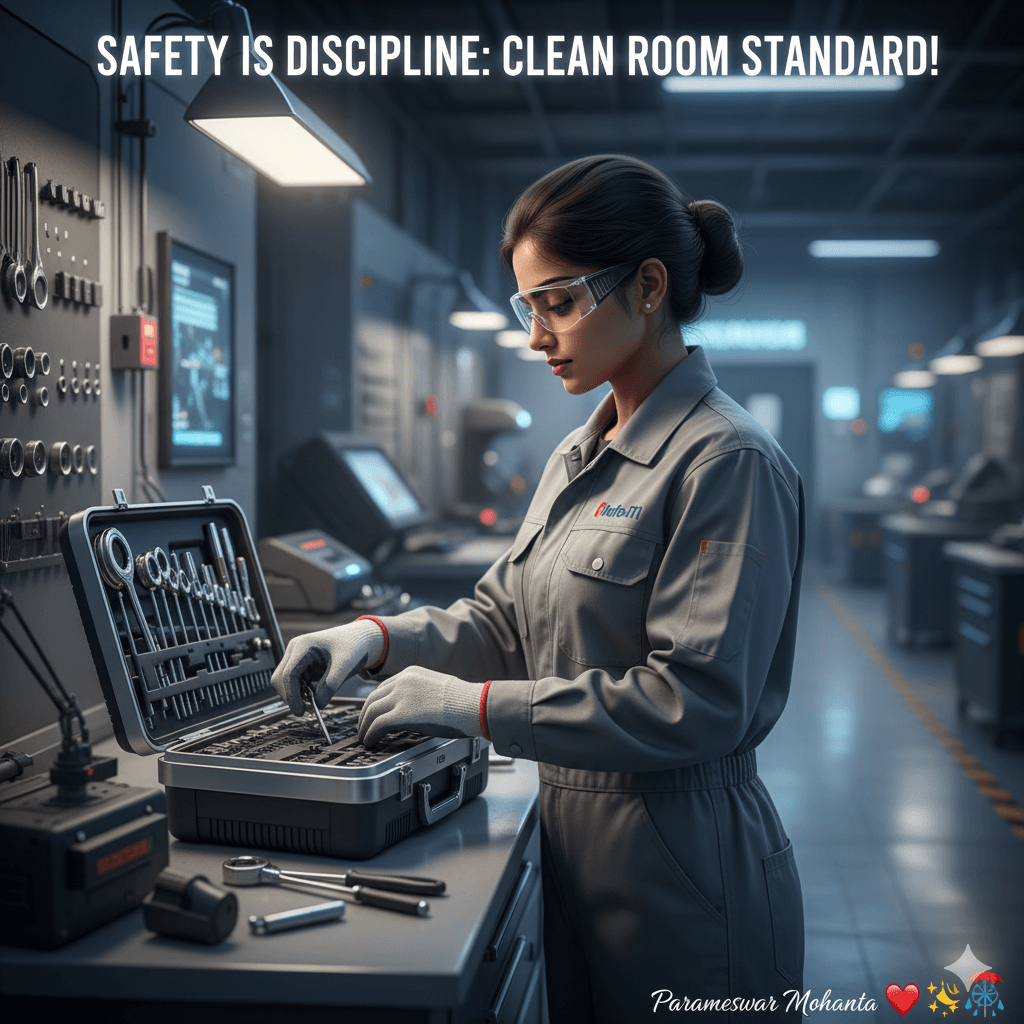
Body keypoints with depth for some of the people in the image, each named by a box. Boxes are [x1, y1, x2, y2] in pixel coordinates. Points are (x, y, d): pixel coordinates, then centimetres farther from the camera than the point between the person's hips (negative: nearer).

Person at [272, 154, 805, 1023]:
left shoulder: (729, 462, -17)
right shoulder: (582, 457, 11)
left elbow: (697, 701, -23)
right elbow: (506, 618, 15)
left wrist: (477, 705, -22)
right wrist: (381, 637, -2)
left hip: (682, 881, -8)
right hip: (577, 845, 8)